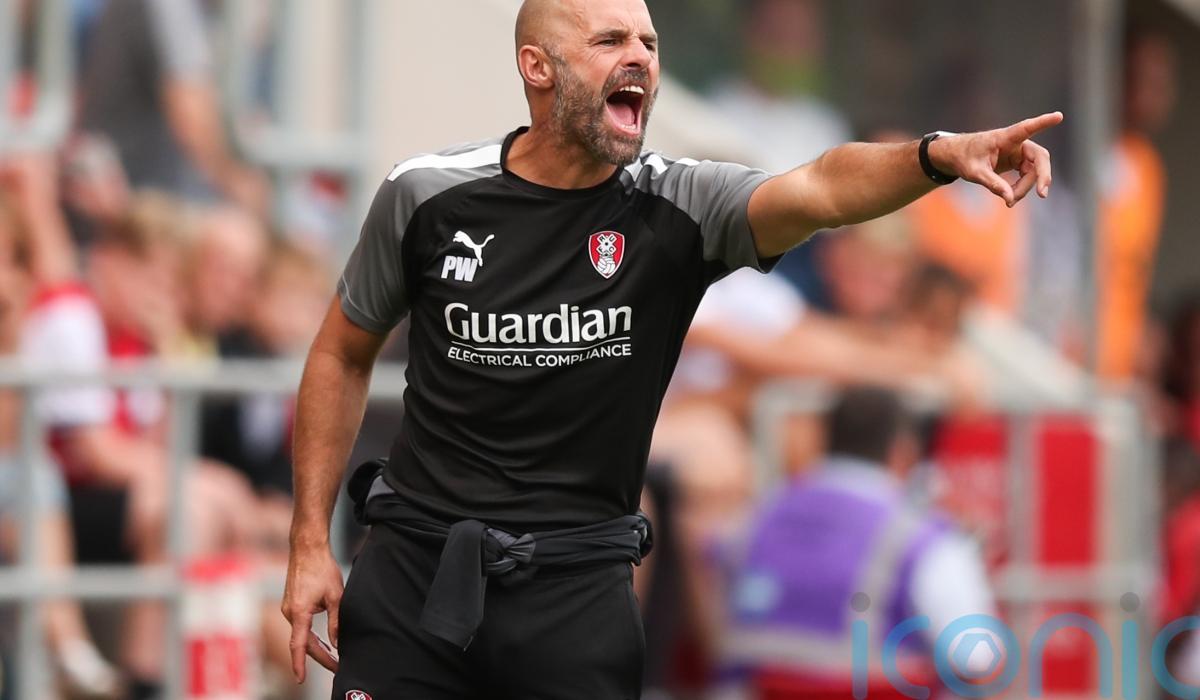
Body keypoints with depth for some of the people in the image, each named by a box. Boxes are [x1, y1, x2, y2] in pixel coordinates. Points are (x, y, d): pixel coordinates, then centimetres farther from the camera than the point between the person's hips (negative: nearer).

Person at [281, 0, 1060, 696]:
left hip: (576, 587, 0)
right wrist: (311, 544, 4)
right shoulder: (427, 196, -5)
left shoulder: (677, 207, -8)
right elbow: (343, 356, 8)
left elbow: (820, 189, -27)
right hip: (413, 566, 0)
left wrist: (941, 155, -47)